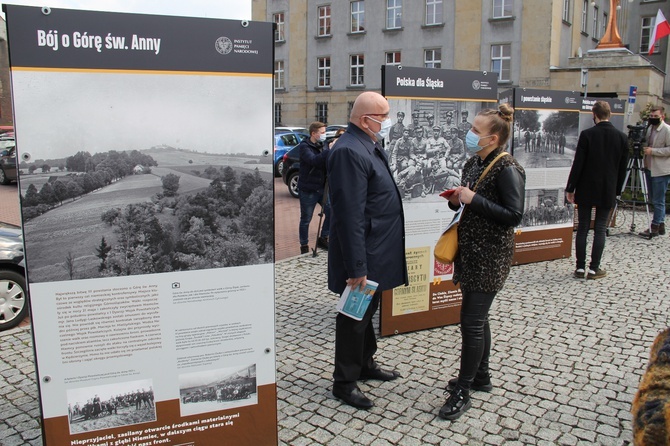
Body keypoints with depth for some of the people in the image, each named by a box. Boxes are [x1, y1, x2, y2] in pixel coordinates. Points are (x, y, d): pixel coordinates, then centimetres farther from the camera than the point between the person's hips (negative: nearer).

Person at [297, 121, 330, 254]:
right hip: (308, 190, -6)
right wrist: (329, 150, -37)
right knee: (305, 220, 5)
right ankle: (304, 246, 19)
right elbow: (313, 160, -30)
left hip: (322, 188, 6)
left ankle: (323, 239, 19)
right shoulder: (304, 146, -10)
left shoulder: (322, 146, 11)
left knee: (331, 212, 0)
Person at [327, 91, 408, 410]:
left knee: (367, 312, 23)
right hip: (363, 254, -10)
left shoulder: (369, 146, 10)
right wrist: (357, 268, -27)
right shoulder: (349, 151, -23)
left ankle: (366, 364, 42)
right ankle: (344, 382, 22)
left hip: (376, 252, 10)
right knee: (354, 317, 5)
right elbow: (350, 215, -27)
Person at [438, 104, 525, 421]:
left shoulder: (507, 169, -16)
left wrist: (473, 200, -24)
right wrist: (457, 200, -3)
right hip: (469, 250, 9)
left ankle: (463, 392, 9)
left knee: (471, 320, -4)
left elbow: (513, 216, -21)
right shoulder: (473, 163, 9)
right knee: (477, 317, 18)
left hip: (490, 256, -9)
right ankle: (480, 376, 35)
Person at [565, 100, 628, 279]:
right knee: (600, 229, 7)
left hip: (586, 190, -2)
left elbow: (578, 164, -10)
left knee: (582, 228, 6)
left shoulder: (587, 135, -11)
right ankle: (594, 268, 8)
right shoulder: (621, 137, -1)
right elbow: (622, 168, 5)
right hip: (607, 192, 2)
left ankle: (580, 268, 8)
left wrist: (570, 189, -3)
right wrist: (616, 190, 15)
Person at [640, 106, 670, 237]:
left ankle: (655, 227, 2)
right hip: (650, 169, 9)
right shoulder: (649, 128, 14)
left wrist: (653, 151, -21)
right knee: (653, 200, 13)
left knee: (658, 201, -4)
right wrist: (644, 148, 6)